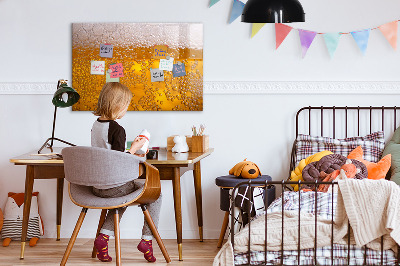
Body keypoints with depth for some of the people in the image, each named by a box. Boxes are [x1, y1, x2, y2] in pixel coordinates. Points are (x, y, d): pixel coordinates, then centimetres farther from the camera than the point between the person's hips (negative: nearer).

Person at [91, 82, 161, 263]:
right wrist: (134, 148, -8)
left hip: (97, 186, 8)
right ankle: (147, 239, 9)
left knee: (123, 195, 36)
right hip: (114, 186, -8)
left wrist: (130, 155, 19)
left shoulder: (96, 125, 6)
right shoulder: (117, 129, -19)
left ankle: (104, 236, 18)